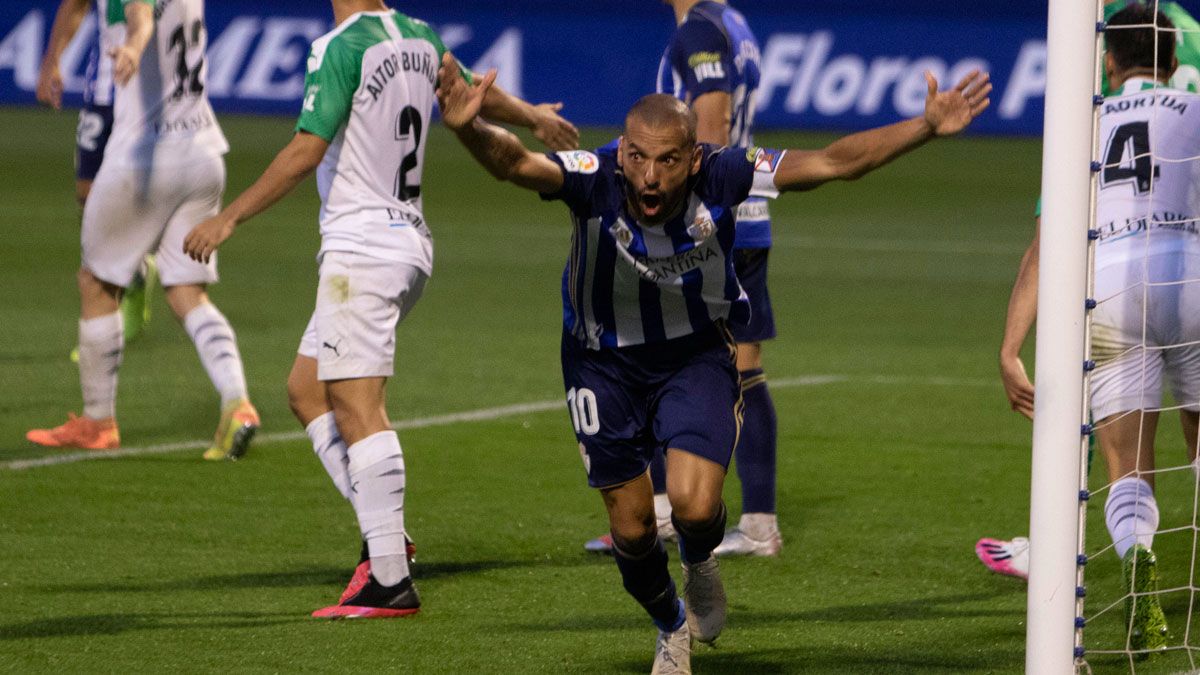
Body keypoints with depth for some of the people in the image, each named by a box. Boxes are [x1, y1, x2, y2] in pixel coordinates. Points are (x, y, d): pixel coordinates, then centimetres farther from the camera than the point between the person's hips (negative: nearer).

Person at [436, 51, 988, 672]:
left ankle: (699, 562, 19)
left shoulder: (721, 176, -25)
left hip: (697, 354, 0)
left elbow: (836, 161, -17)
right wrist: (471, 129, -71)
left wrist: (926, 127, -21)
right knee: (632, 528, 6)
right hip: (604, 362, 0)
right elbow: (516, 164, -49)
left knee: (694, 505, -20)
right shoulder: (594, 179, -31)